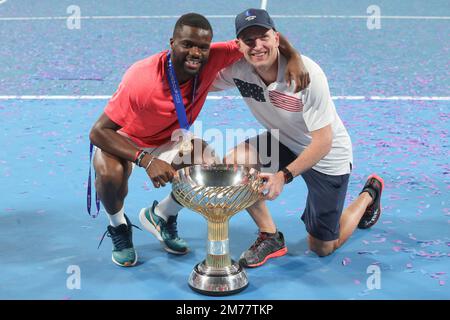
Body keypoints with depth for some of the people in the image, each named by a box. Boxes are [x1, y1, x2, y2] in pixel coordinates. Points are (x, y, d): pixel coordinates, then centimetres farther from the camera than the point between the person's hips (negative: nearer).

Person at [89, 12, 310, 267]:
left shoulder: (213, 59, -25)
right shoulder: (141, 78, -37)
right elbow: (98, 132, -33)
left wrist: (294, 57, -33)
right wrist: (146, 160, -46)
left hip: (168, 139, 4)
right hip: (123, 140, -4)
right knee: (111, 172, -36)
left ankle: (160, 215, 10)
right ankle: (119, 227, 1)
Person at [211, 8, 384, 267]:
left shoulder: (308, 75, -33)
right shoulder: (239, 69, -20)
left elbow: (323, 142, -29)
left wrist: (284, 175, -33)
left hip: (327, 157, -5)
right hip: (284, 143, 5)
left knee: (323, 248, 6)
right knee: (233, 165, -22)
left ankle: (370, 194, 33)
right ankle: (271, 238, -1)